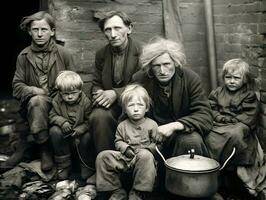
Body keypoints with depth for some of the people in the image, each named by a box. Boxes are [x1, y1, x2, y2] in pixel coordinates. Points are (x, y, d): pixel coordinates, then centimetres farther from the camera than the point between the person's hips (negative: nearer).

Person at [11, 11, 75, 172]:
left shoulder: (64, 54, 2)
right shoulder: (24, 56, 5)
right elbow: (17, 86, 5)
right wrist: (32, 90, -15)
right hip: (33, 103, 1)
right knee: (37, 101, -34)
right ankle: (45, 149, -18)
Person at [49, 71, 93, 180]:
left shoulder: (86, 101, -13)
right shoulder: (57, 101, -7)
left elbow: (90, 120, -11)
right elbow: (52, 115, -3)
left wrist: (79, 130, -26)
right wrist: (62, 122, -23)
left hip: (80, 131, -2)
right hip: (65, 132, 2)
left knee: (88, 136, -32)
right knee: (54, 131, -27)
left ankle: (86, 166, -6)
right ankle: (63, 165, -13)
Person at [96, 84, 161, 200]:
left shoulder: (152, 125, 2)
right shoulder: (122, 126, 10)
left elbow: (157, 143, 2)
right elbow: (118, 141, 12)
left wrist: (146, 149, -15)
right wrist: (125, 148, -8)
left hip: (143, 157, -3)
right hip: (125, 158, 3)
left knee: (145, 156, -39)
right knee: (102, 156, -15)